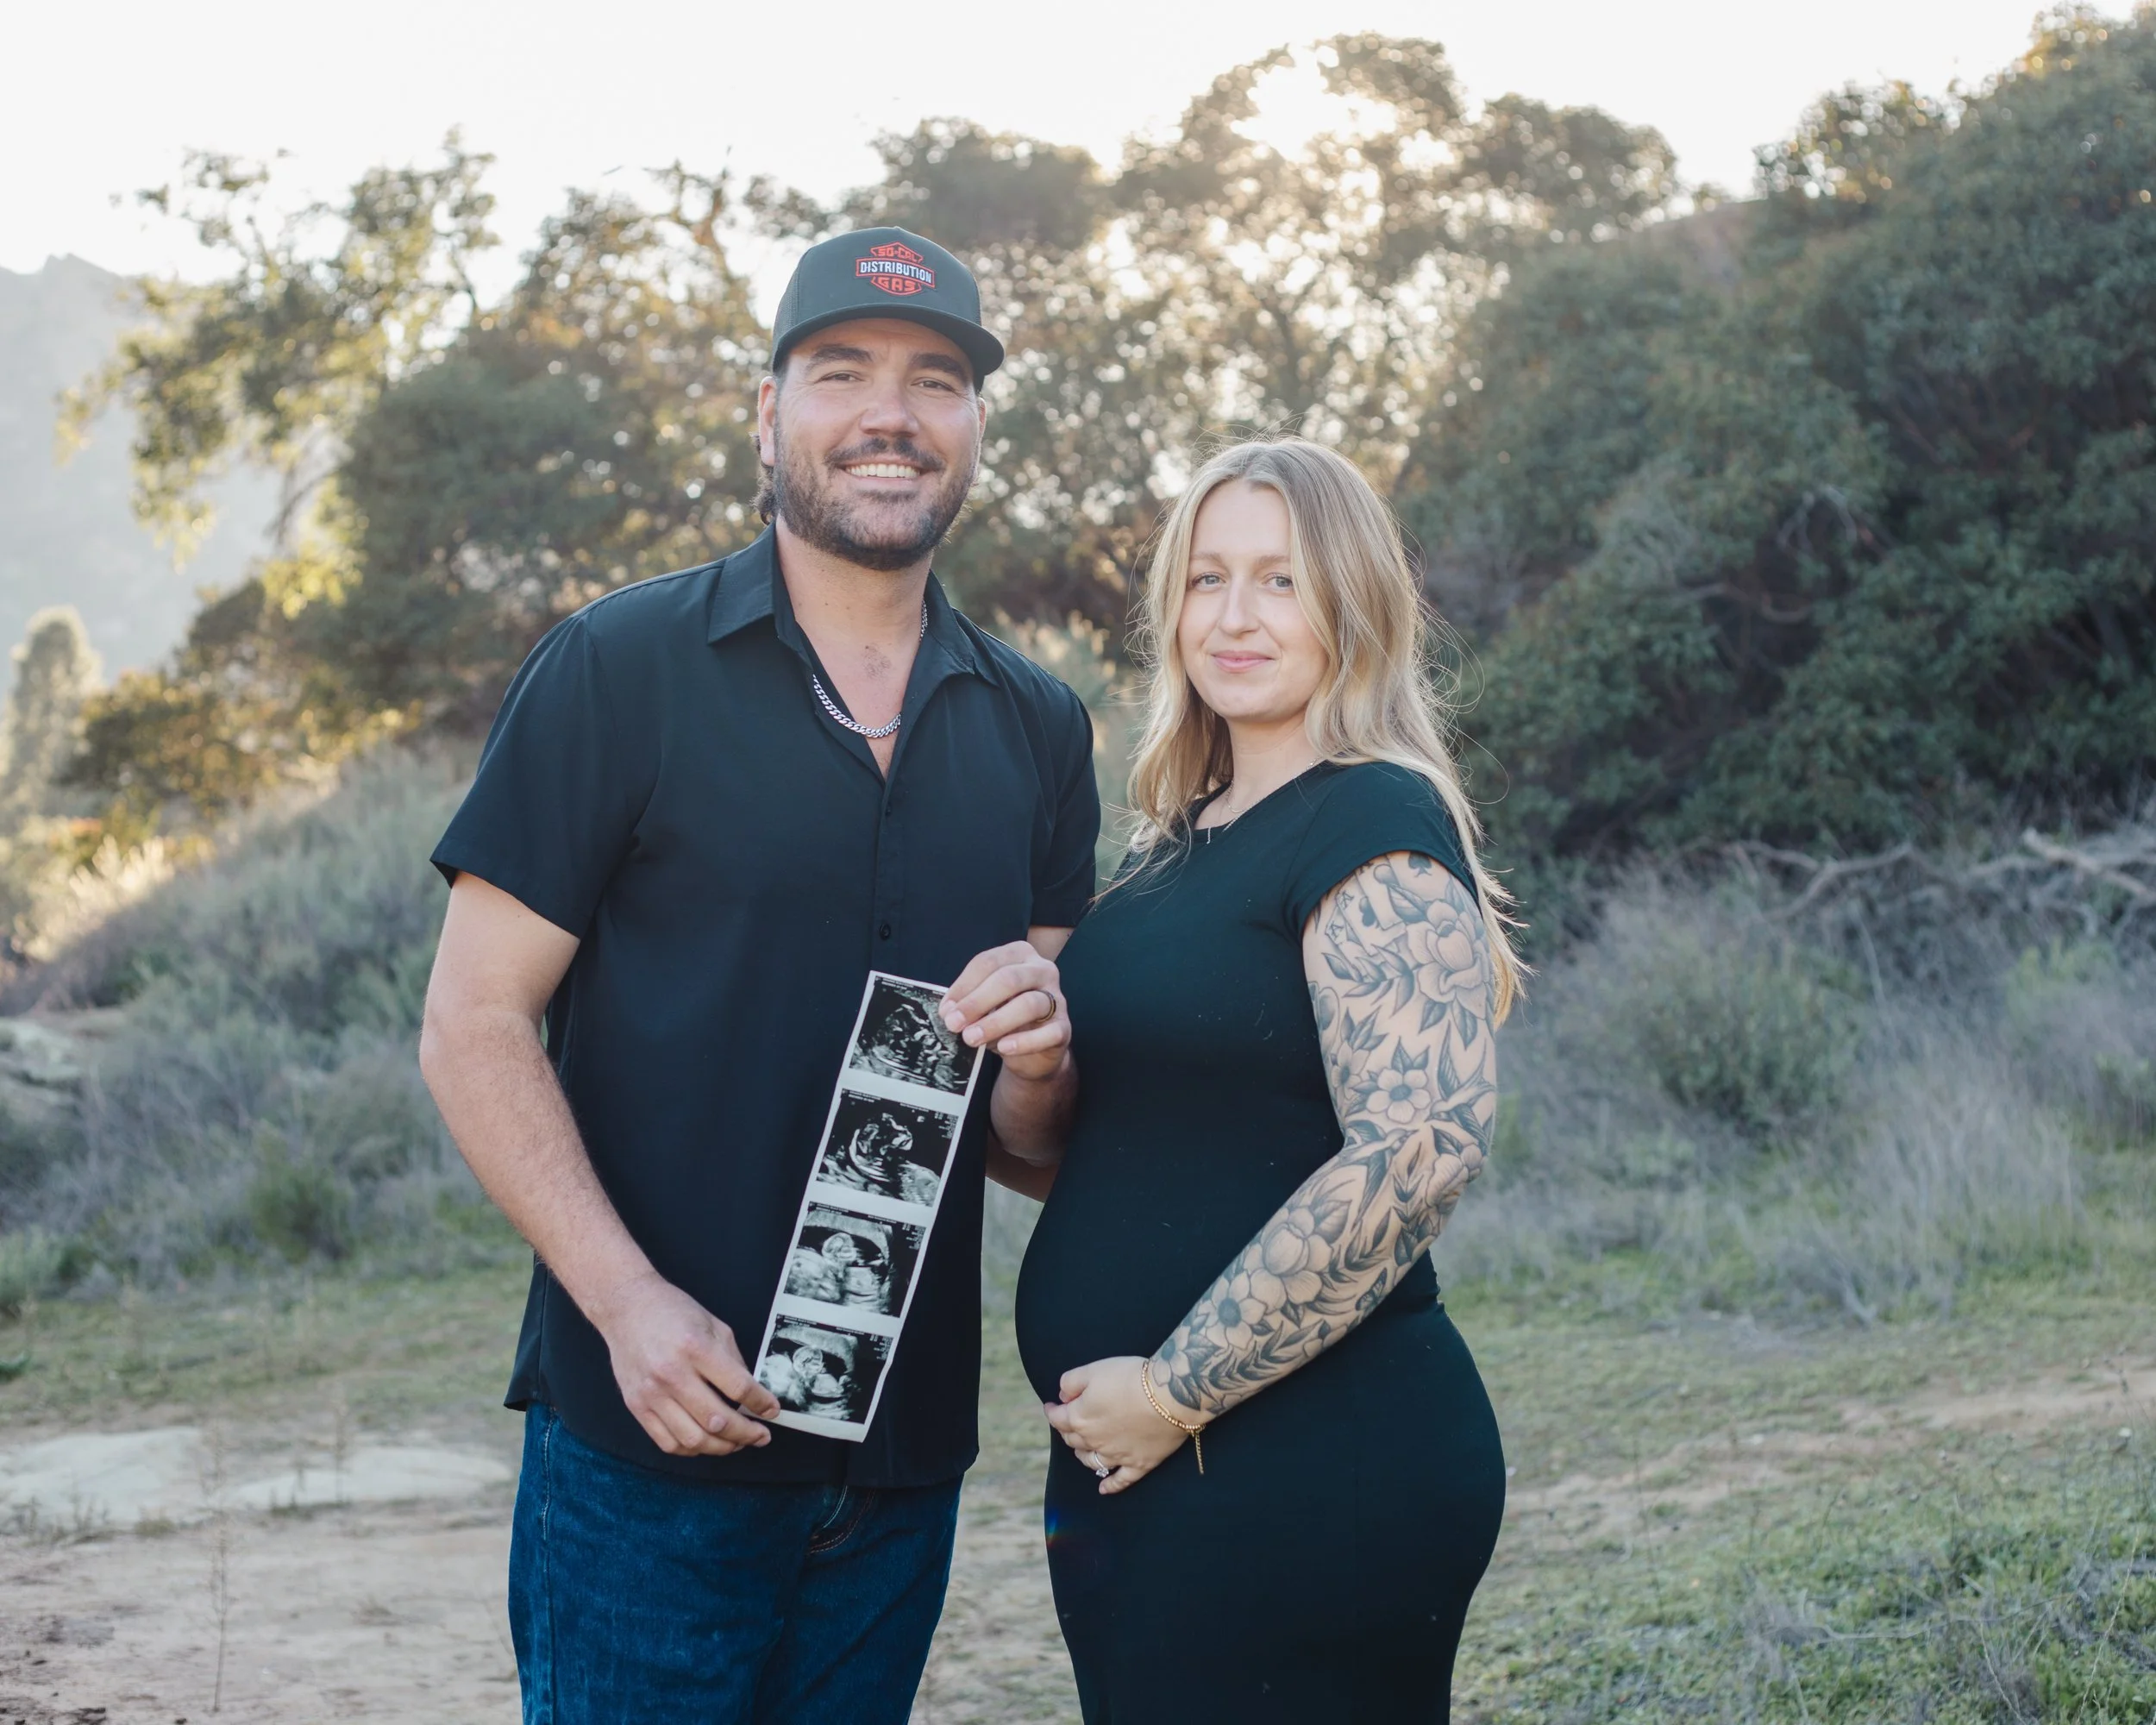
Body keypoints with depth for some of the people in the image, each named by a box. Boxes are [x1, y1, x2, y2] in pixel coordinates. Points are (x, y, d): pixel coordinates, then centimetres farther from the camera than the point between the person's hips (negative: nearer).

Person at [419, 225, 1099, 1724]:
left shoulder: (1037, 730, 9)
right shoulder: (622, 670, -4)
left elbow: (1022, 1148, 12)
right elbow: (474, 1027, -6)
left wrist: (1042, 1062, -11)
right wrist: (630, 1302, -17)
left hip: (907, 1446, 4)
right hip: (651, 1431, -4)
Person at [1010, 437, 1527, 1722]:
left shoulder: (1374, 824, -12)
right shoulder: (1187, 841, 14)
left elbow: (1420, 1150, -23)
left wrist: (1173, 1392, -19)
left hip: (1309, 1462, -8)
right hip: (1135, 1466, 8)